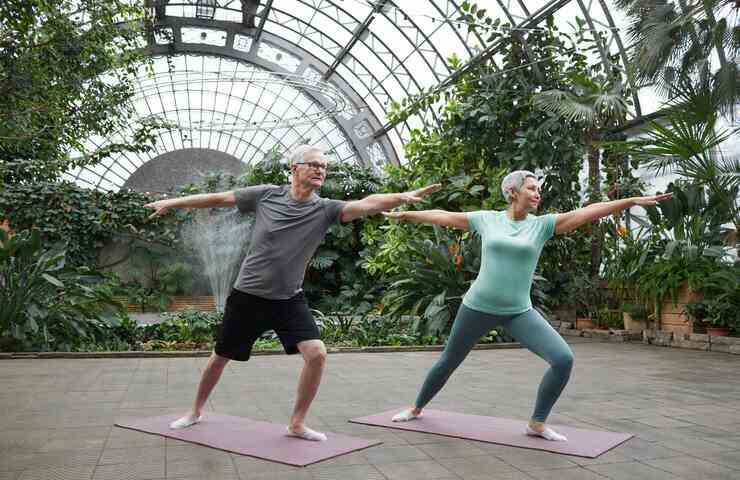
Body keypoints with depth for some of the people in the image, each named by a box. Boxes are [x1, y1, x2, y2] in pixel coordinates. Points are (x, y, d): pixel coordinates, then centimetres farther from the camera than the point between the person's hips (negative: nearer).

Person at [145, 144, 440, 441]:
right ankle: (196, 411, 41)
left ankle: (297, 424, 5)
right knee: (220, 358, 13)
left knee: (317, 353, -16)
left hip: (289, 299, 1)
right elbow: (219, 199, 1)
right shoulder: (266, 195, -8)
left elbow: (368, 204, -24)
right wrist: (171, 203, 9)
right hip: (247, 295, 0)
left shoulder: (324, 210, -9)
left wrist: (403, 197, -40)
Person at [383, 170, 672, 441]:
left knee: (563, 360, -16)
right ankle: (416, 408, 39)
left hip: (518, 313, 1)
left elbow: (587, 212, -8)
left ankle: (537, 424, 4)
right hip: (478, 307, 0)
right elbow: (443, 216, 9)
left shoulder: (542, 224, 0)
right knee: (448, 362, 13)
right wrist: (403, 214, 17)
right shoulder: (487, 219, 0)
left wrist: (633, 200, -14)